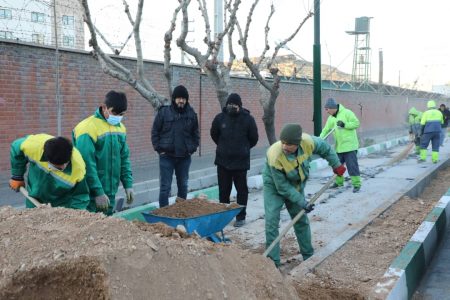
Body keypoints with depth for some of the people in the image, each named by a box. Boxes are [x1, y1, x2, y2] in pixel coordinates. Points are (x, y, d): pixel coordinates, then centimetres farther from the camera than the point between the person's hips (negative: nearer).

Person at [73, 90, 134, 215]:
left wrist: (128, 185, 7)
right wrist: (98, 192, -20)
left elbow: (124, 159, 15)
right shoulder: (88, 128, -15)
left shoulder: (120, 128, 8)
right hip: (92, 194, -7)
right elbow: (88, 164, -19)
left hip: (111, 193, 7)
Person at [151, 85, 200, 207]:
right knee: (165, 187, -1)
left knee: (183, 186, 13)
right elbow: (155, 131, 0)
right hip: (167, 156, -3)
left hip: (184, 157, 3)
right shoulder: (164, 112, -6)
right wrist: (159, 149, -6)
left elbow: (195, 133, 13)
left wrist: (193, 148, 4)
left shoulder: (191, 113, 3)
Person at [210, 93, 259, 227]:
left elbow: (253, 138, 5)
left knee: (241, 190, 5)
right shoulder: (220, 118, -1)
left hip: (241, 161, -2)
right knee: (223, 190, 10)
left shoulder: (248, 119, -6)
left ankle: (241, 216, 13)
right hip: (223, 160, 2)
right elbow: (214, 134, 16)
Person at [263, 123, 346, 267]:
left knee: (301, 219, 13)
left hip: (296, 185, 5)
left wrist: (336, 165, 4)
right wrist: (302, 202, -25)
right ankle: (273, 261, -6)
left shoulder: (307, 142, -29)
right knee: (272, 221, -15)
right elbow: (283, 187, -28)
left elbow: (325, 148, -4)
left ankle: (308, 255, 29)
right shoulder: (274, 157, -39)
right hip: (274, 186, -4)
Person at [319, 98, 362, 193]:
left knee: (352, 165, -5)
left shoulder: (346, 113, -11)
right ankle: (339, 182, 30)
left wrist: (344, 124, -22)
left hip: (350, 146, -7)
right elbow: (326, 130, 6)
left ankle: (356, 184, 3)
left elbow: (356, 123, -13)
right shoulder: (330, 118, 9)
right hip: (338, 147, 7)